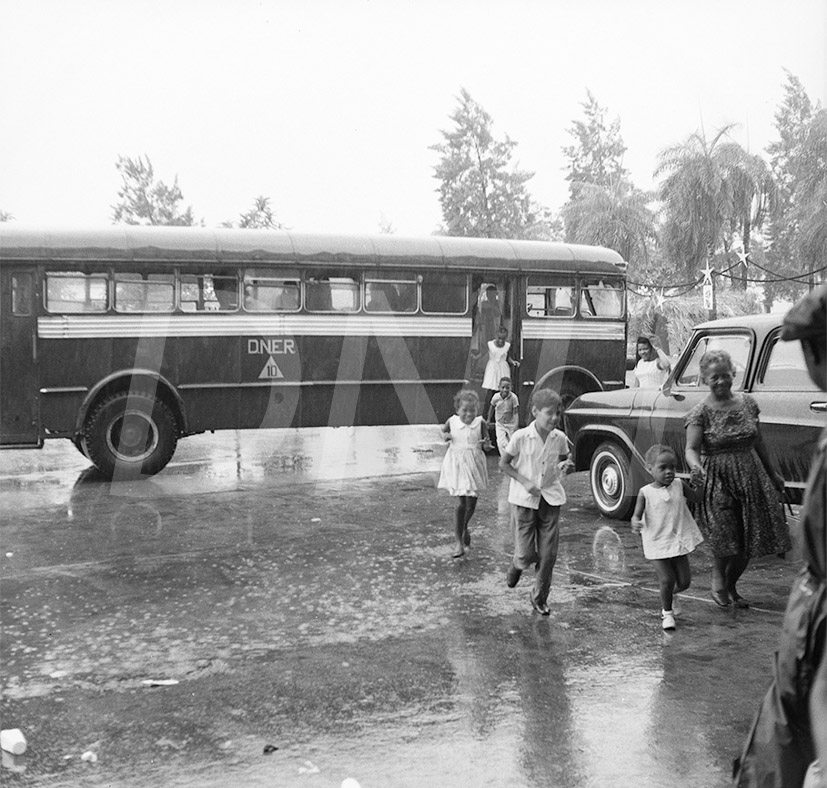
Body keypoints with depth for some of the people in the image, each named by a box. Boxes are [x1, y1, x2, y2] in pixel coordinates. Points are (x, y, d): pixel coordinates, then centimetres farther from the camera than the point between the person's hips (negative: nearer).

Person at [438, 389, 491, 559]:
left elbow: (486, 442, 5)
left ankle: (464, 528, 42)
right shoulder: (452, 422, -5)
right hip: (456, 464, -1)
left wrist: (485, 444, -18)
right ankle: (459, 543, 4)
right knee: (461, 503, -5)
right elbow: (443, 431, 16)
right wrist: (446, 436, -6)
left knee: (471, 502, 9)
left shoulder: (480, 423, -6)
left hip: (473, 463, 1)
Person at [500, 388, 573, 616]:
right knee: (526, 554, -3)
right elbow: (503, 464, -5)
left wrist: (565, 466, -9)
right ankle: (517, 565, 35)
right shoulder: (521, 437, -13)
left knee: (548, 554, 3)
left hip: (551, 498, 3)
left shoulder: (560, 439, -3)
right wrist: (525, 481, -15)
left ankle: (540, 598, 21)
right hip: (525, 499, -3)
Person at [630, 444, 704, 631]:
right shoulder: (646, 493, -9)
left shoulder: (679, 485, 0)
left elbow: (696, 498, 11)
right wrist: (635, 523, -31)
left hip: (679, 542, 3)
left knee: (684, 581, 6)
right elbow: (637, 515, -9)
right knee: (666, 580, -8)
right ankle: (667, 612, 17)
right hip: (657, 544, -3)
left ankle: (670, 595, 40)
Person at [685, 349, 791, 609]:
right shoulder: (700, 412, -8)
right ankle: (718, 581, 14)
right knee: (724, 537, -15)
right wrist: (695, 467, -39)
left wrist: (772, 473, 22)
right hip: (718, 481, -4)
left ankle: (731, 586, 31)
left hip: (752, 477, 5)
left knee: (749, 541, 7)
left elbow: (759, 442, 15)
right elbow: (691, 448, -17)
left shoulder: (747, 403, 5)